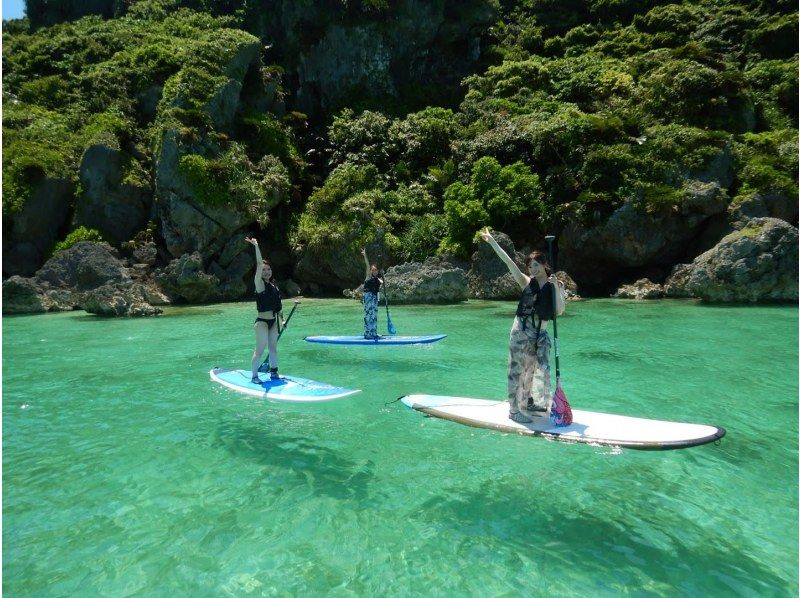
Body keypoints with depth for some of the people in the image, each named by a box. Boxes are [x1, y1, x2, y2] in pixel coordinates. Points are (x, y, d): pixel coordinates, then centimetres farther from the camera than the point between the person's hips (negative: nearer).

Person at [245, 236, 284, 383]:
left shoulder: (274, 285, 10)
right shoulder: (260, 284, -10)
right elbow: (259, 264, -24)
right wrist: (256, 246, -32)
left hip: (273, 322, 7)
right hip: (262, 322, -7)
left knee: (273, 348, 14)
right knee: (260, 350, -5)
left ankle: (274, 372, 24)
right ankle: (254, 376, 4)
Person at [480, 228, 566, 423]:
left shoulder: (555, 286, 5)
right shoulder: (526, 282, 2)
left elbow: (559, 311, -7)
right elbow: (509, 263, -4)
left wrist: (556, 287, -15)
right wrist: (492, 241, -9)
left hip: (541, 333, 3)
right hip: (522, 330, -3)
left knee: (542, 369, 7)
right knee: (518, 370, 0)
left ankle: (531, 404, 27)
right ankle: (514, 410, 8)